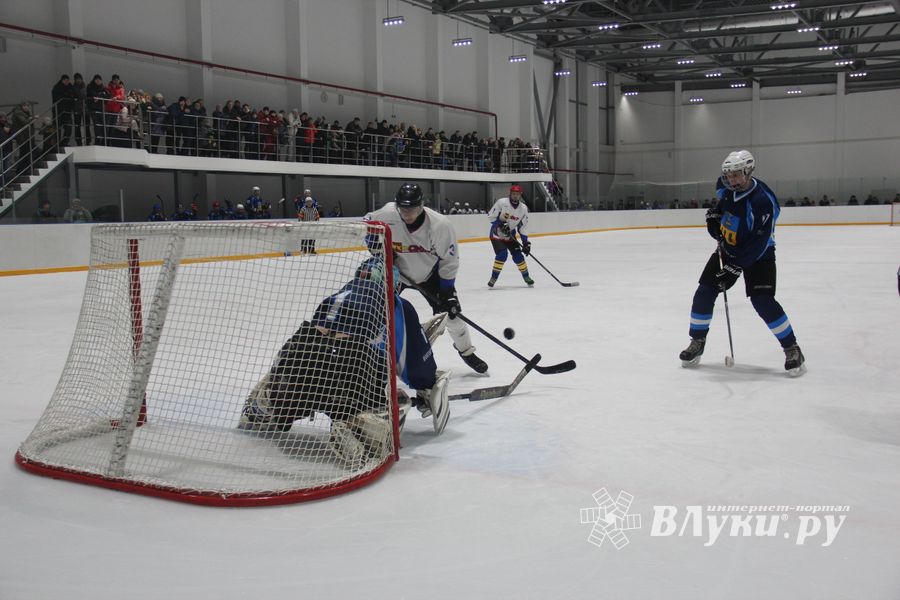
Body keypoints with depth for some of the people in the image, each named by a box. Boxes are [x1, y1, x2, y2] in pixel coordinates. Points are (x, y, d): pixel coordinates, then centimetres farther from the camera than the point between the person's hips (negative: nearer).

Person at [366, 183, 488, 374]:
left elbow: (449, 260, -18)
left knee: (449, 310, -2)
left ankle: (466, 351, 22)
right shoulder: (386, 215, -29)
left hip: (429, 273, 0)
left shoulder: (440, 225, -30)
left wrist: (447, 290, -18)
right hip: (394, 271, 1)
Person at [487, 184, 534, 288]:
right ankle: (493, 278, -9)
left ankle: (526, 276, 17)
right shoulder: (501, 202, -18)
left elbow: (522, 228, 1)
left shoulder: (523, 208, -5)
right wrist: (501, 225, -25)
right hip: (496, 234, -4)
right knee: (502, 254, -22)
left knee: (518, 255, -4)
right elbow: (490, 216, -13)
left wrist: (526, 243, -4)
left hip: (510, 235, 4)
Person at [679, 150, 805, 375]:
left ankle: (791, 348, -2)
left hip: (758, 255, -6)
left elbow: (759, 244, -30)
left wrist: (735, 267, -31)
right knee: (704, 292, -2)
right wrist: (715, 213, 3)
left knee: (762, 301, -18)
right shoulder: (727, 187, -8)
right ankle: (697, 343, 14)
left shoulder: (763, 201, -29)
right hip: (728, 248, 6)